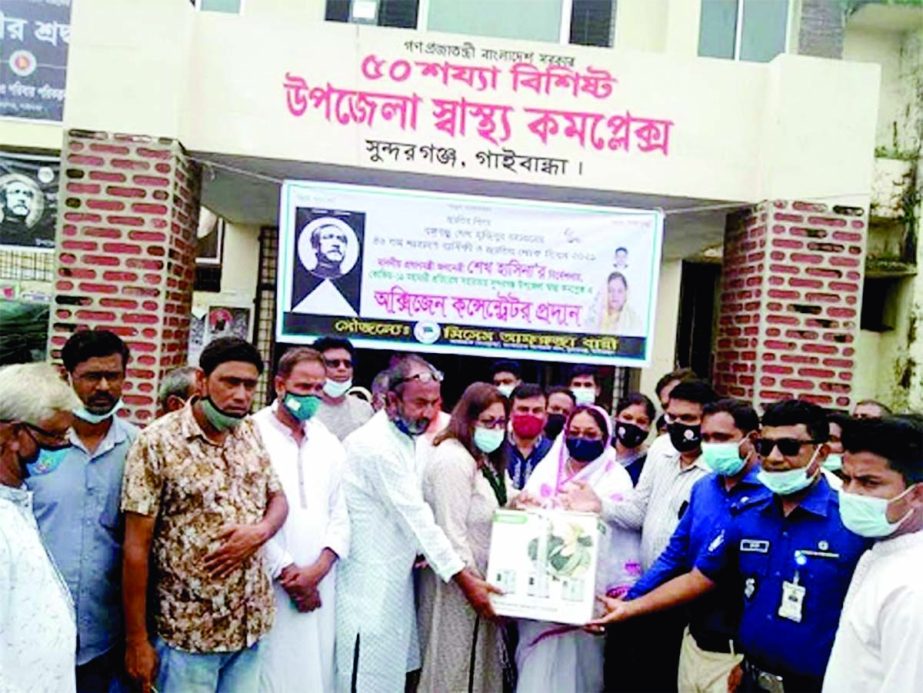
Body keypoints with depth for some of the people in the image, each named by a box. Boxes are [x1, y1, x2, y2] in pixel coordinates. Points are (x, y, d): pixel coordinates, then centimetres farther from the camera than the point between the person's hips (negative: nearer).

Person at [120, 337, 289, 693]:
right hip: (187, 630, -5)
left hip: (251, 624, 5)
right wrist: (136, 639, -10)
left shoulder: (251, 433, 3)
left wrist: (259, 531, -12)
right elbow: (136, 548, -12)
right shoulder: (157, 442, -12)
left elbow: (278, 498, 11)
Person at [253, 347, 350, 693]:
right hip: (269, 585, -4)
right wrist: (287, 572, -8)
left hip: (319, 586, 5)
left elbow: (340, 514, 10)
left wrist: (319, 568, -5)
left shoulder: (329, 444, 12)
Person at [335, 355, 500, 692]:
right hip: (371, 585, -9)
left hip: (396, 580, 9)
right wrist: (466, 580, -19)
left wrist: (419, 550, -1)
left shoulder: (406, 439, 9)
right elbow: (416, 518, -22)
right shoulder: (376, 444, -20)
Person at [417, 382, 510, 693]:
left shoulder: (483, 459, 9)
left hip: (479, 577, 9)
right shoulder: (453, 460, -21)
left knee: (477, 661, 18)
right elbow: (452, 534, -22)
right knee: (457, 666, 6)